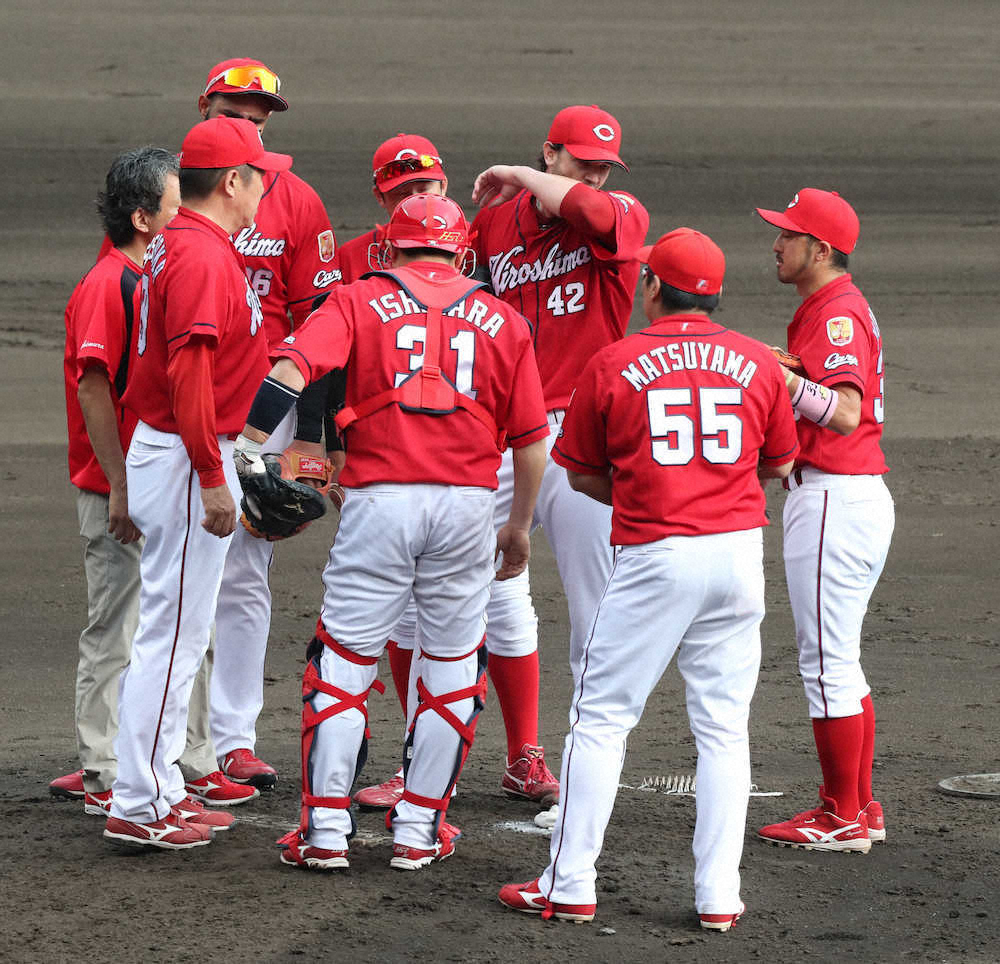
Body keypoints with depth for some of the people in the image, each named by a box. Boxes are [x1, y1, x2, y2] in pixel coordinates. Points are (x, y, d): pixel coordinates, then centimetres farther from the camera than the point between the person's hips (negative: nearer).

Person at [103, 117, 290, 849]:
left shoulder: (181, 244, 13)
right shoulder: (202, 255, -18)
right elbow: (188, 369, -25)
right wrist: (211, 477, -25)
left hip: (179, 451, 11)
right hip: (188, 458, -11)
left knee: (178, 632, 16)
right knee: (173, 632, -7)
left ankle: (164, 789, 23)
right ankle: (138, 806, -4)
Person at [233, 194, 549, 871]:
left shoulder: (361, 301, 7)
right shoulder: (501, 320, 12)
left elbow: (291, 369, -10)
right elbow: (532, 439, 11)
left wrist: (248, 451, -5)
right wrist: (520, 526, 22)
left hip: (380, 501, -1)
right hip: (468, 504, 1)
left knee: (344, 661, 7)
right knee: (453, 664, 14)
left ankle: (326, 832, 6)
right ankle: (419, 832, 15)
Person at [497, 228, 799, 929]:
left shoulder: (613, 364, -1)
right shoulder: (759, 363, 6)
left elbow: (582, 475, 7)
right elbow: (779, 465, 18)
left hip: (653, 556, -3)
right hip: (739, 550, 3)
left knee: (600, 718, 4)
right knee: (724, 728, 7)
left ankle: (571, 886, 4)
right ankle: (719, 896, 4)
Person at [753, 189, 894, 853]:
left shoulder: (838, 314, -16)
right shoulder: (832, 308, 18)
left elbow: (845, 413, -30)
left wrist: (779, 375, -40)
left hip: (835, 498, -11)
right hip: (842, 493, 11)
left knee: (827, 660, -7)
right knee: (838, 660, 15)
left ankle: (843, 819, -3)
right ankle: (858, 807, 20)